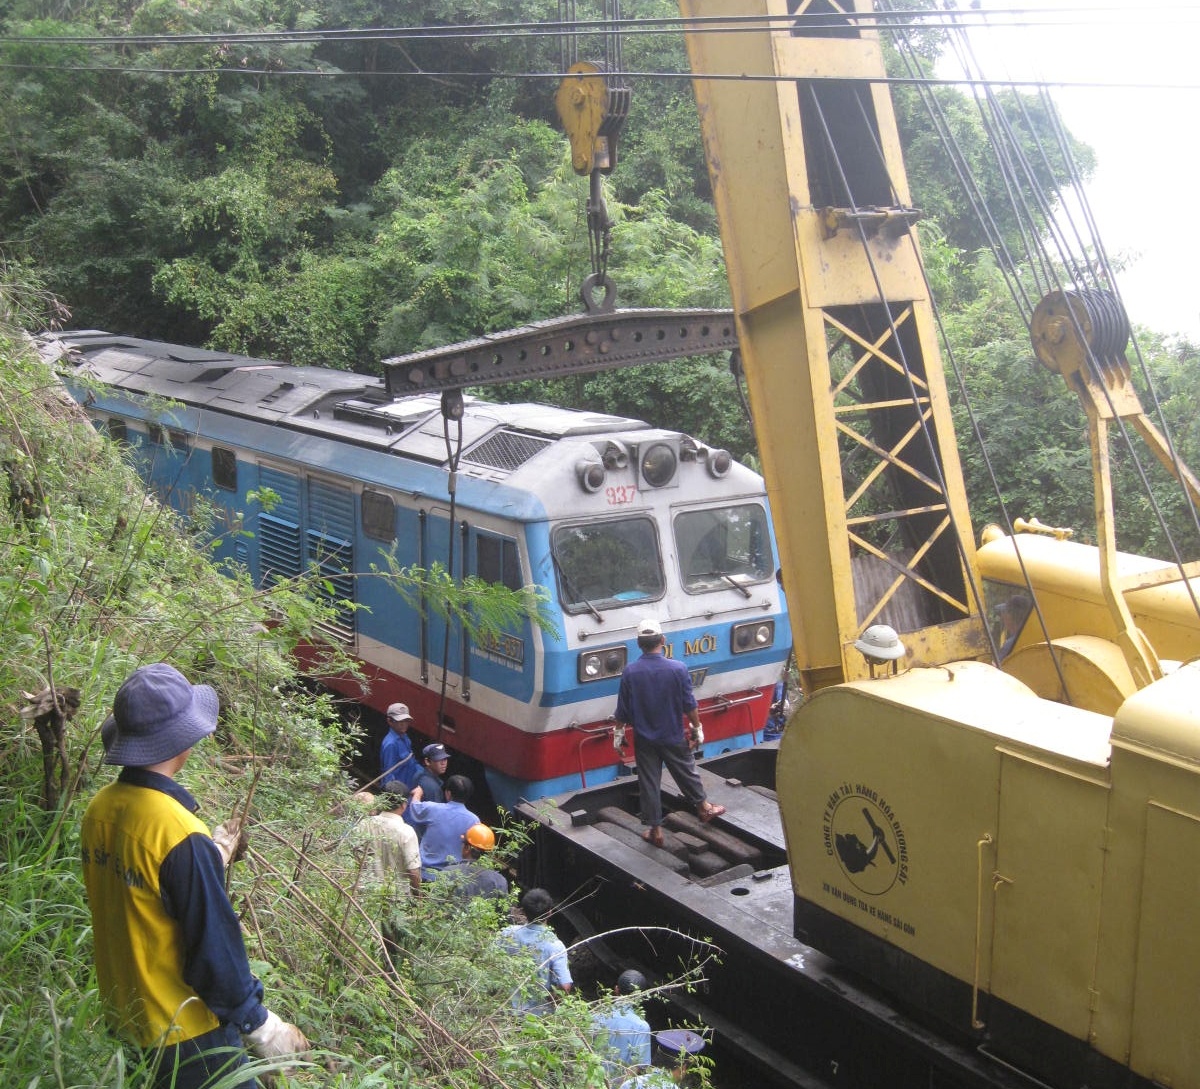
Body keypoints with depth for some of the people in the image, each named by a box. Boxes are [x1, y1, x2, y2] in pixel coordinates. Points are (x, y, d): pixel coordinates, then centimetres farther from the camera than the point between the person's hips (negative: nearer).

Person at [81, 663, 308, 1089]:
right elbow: (213, 946, -22)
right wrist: (260, 1026, -11)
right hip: (184, 1031, -7)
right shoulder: (178, 834, -28)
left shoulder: (98, 810, -5)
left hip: (123, 1017, 7)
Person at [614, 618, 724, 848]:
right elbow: (689, 705, -9)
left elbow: (622, 711, -6)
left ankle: (655, 829, 14)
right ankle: (704, 807, 39)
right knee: (687, 773, 20)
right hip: (673, 737, 0)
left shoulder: (630, 672, -13)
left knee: (649, 783, 9)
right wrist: (697, 728, 6)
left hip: (644, 739, 0)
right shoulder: (678, 669, -16)